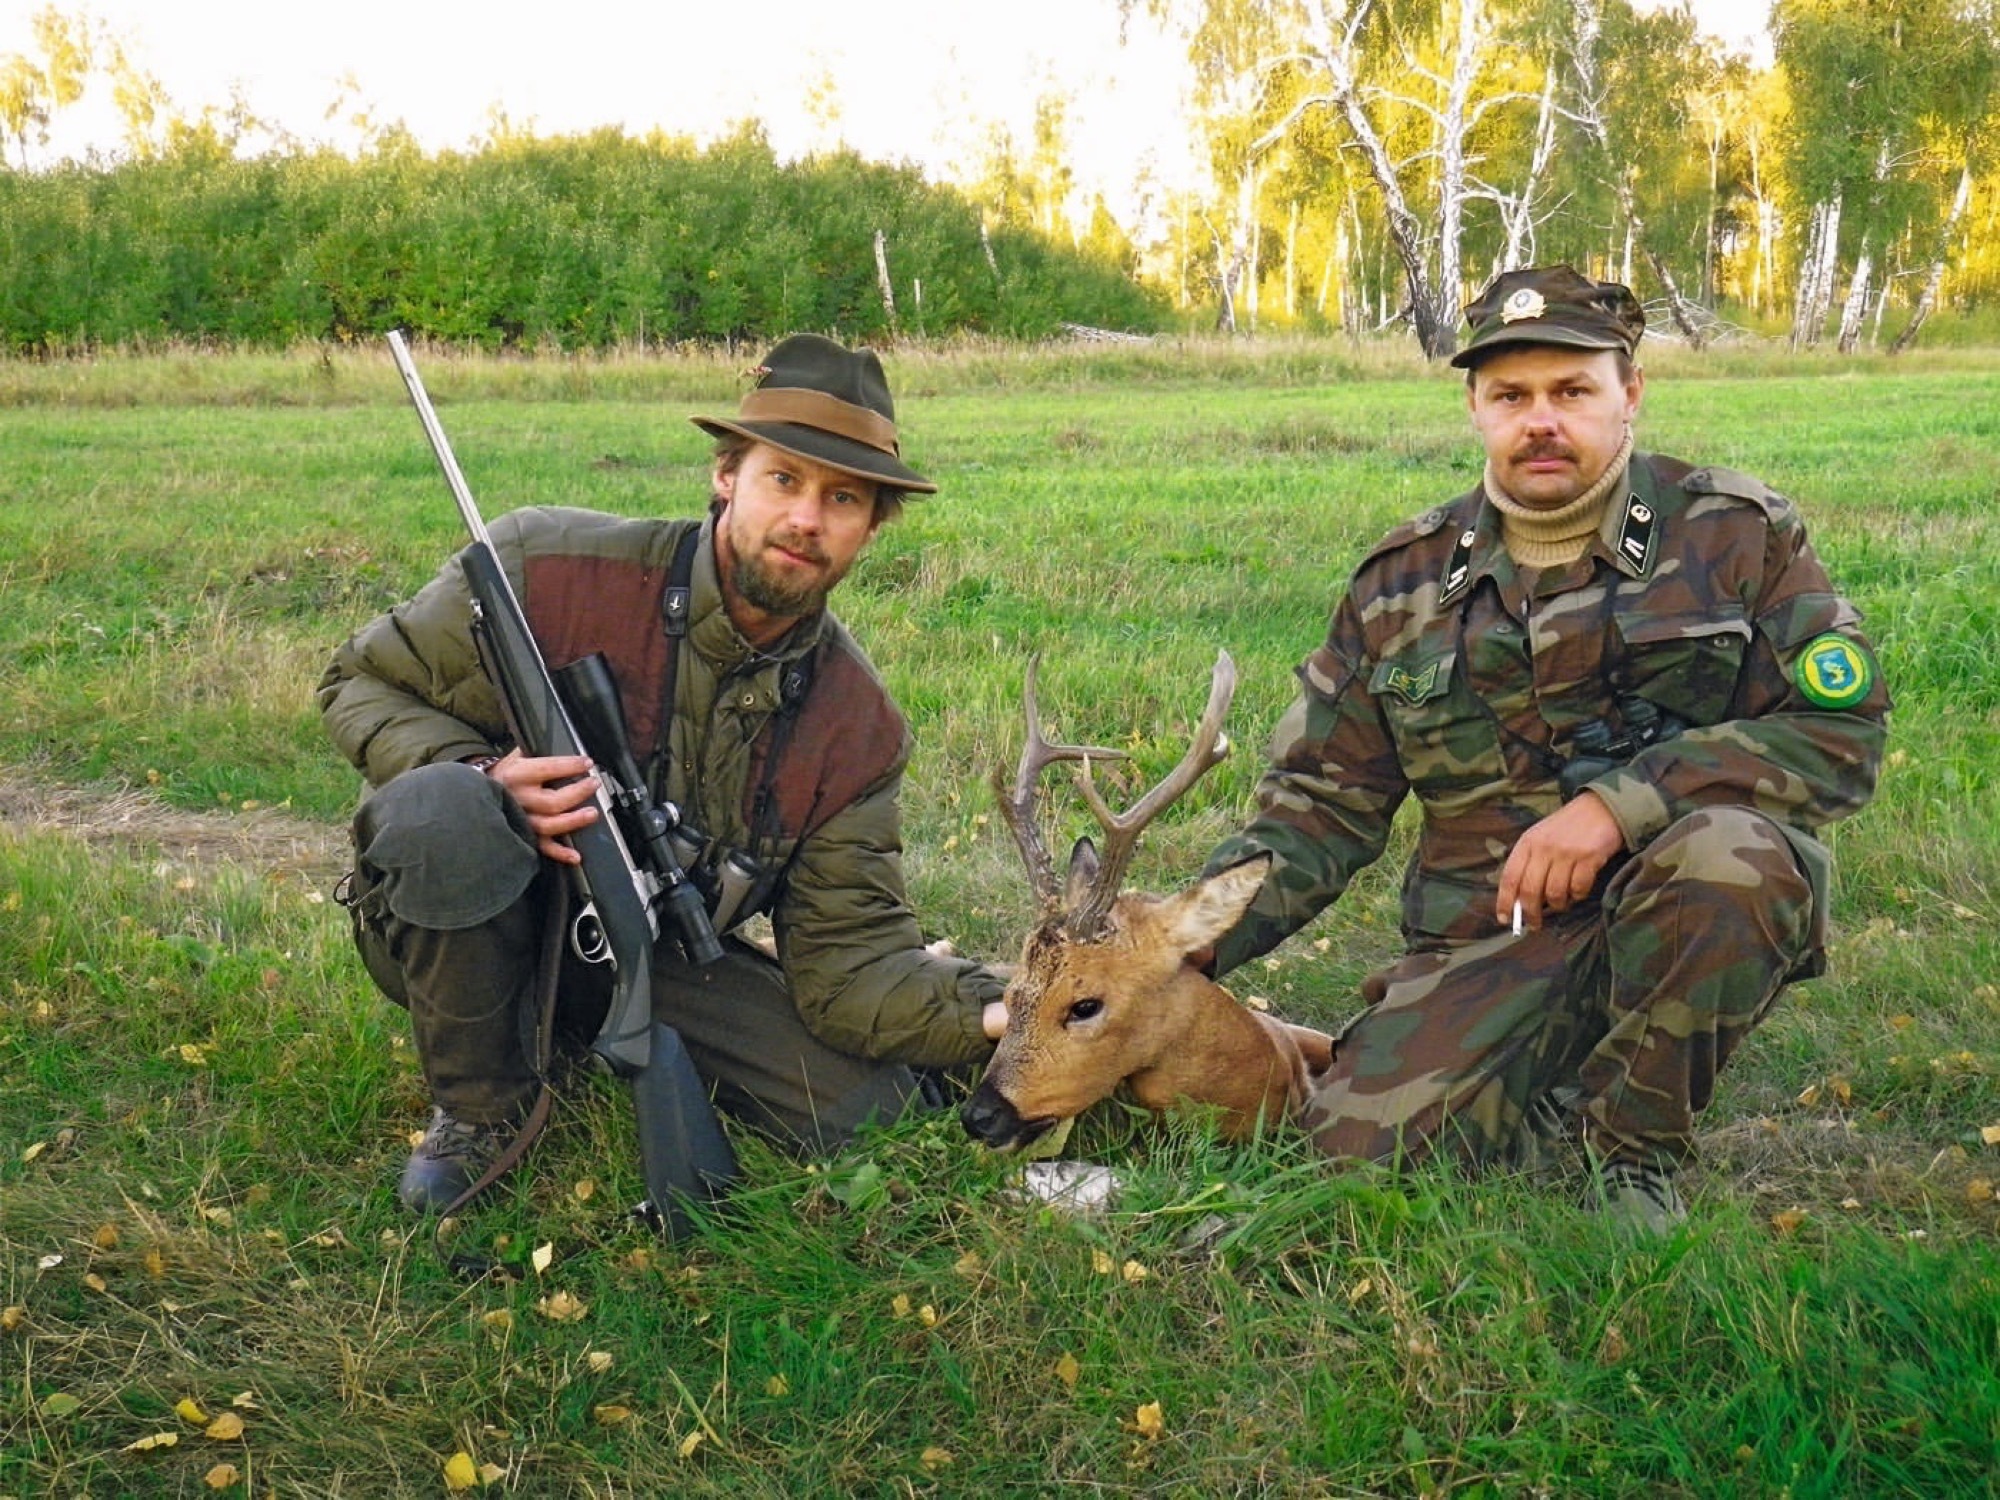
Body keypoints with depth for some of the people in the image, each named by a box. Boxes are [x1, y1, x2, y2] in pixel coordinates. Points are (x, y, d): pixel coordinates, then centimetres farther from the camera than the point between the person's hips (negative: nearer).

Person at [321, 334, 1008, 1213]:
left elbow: (847, 957, -12)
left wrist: (986, 1012, -33)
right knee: (443, 811, -37)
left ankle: (607, 1044, 12)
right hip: (463, 935, -3)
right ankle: (478, 1109, -9)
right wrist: (484, 777, -29)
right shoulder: (551, 570, -20)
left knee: (875, 1109, -12)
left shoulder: (856, 727, -10)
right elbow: (361, 683, -8)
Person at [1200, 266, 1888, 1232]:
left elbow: (1841, 728, -7)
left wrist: (1619, 805, -20)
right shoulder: (1403, 582, 8)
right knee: (1361, 1142, -21)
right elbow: (1320, 802, 8)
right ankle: (1563, 1102, 11)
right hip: (1488, 937, 2)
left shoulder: (1734, 534, 1)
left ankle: (1635, 1143, -10)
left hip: (1688, 912, -1)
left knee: (1729, 857, -36)